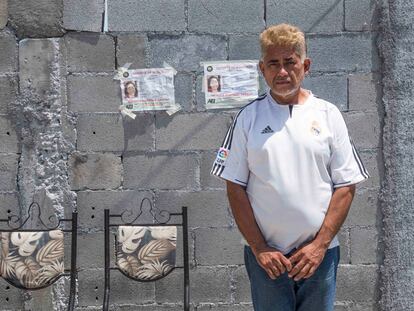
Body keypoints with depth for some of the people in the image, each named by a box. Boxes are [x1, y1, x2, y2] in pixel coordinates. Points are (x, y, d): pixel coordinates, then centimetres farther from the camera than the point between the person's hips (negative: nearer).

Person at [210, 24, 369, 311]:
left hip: (319, 253, 1)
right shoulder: (248, 118, 1)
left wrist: (320, 244, -7)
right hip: (265, 255, 0)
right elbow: (235, 188, 0)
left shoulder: (328, 115, 2)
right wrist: (259, 247, -6)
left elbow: (346, 186, 1)